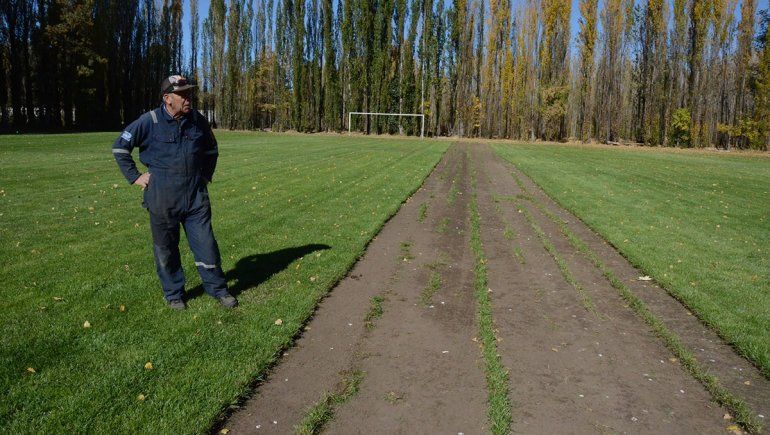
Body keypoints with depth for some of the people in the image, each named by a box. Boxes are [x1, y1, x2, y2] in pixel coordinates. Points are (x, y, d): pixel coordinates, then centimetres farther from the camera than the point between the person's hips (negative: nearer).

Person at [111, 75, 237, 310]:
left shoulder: (198, 120, 4)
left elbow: (211, 149, 22)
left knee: (206, 244, 4)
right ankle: (173, 294, 25)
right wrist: (134, 176, -1)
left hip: (196, 196, 2)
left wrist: (206, 174, 16)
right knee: (166, 248, 9)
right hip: (162, 198, -2)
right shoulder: (149, 122, -8)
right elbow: (120, 147, 2)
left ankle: (218, 288, 19)